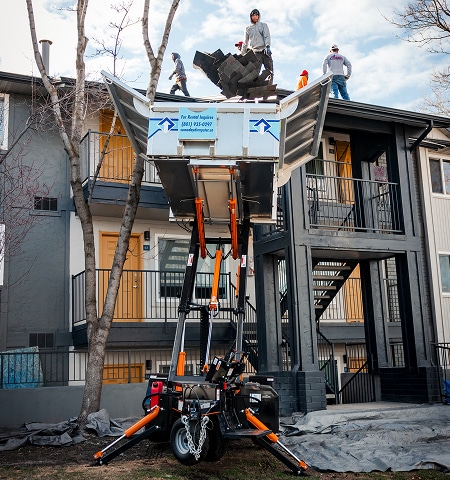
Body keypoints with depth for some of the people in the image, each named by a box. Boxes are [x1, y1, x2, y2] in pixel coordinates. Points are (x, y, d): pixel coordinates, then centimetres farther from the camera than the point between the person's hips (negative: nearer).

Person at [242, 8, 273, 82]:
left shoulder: (263, 25, 17)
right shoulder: (248, 28, 19)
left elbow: (267, 36, 1)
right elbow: (245, 43, 20)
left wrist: (267, 46, -17)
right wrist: (242, 55, 14)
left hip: (265, 51, 1)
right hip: (255, 52, -1)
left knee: (270, 72, -6)